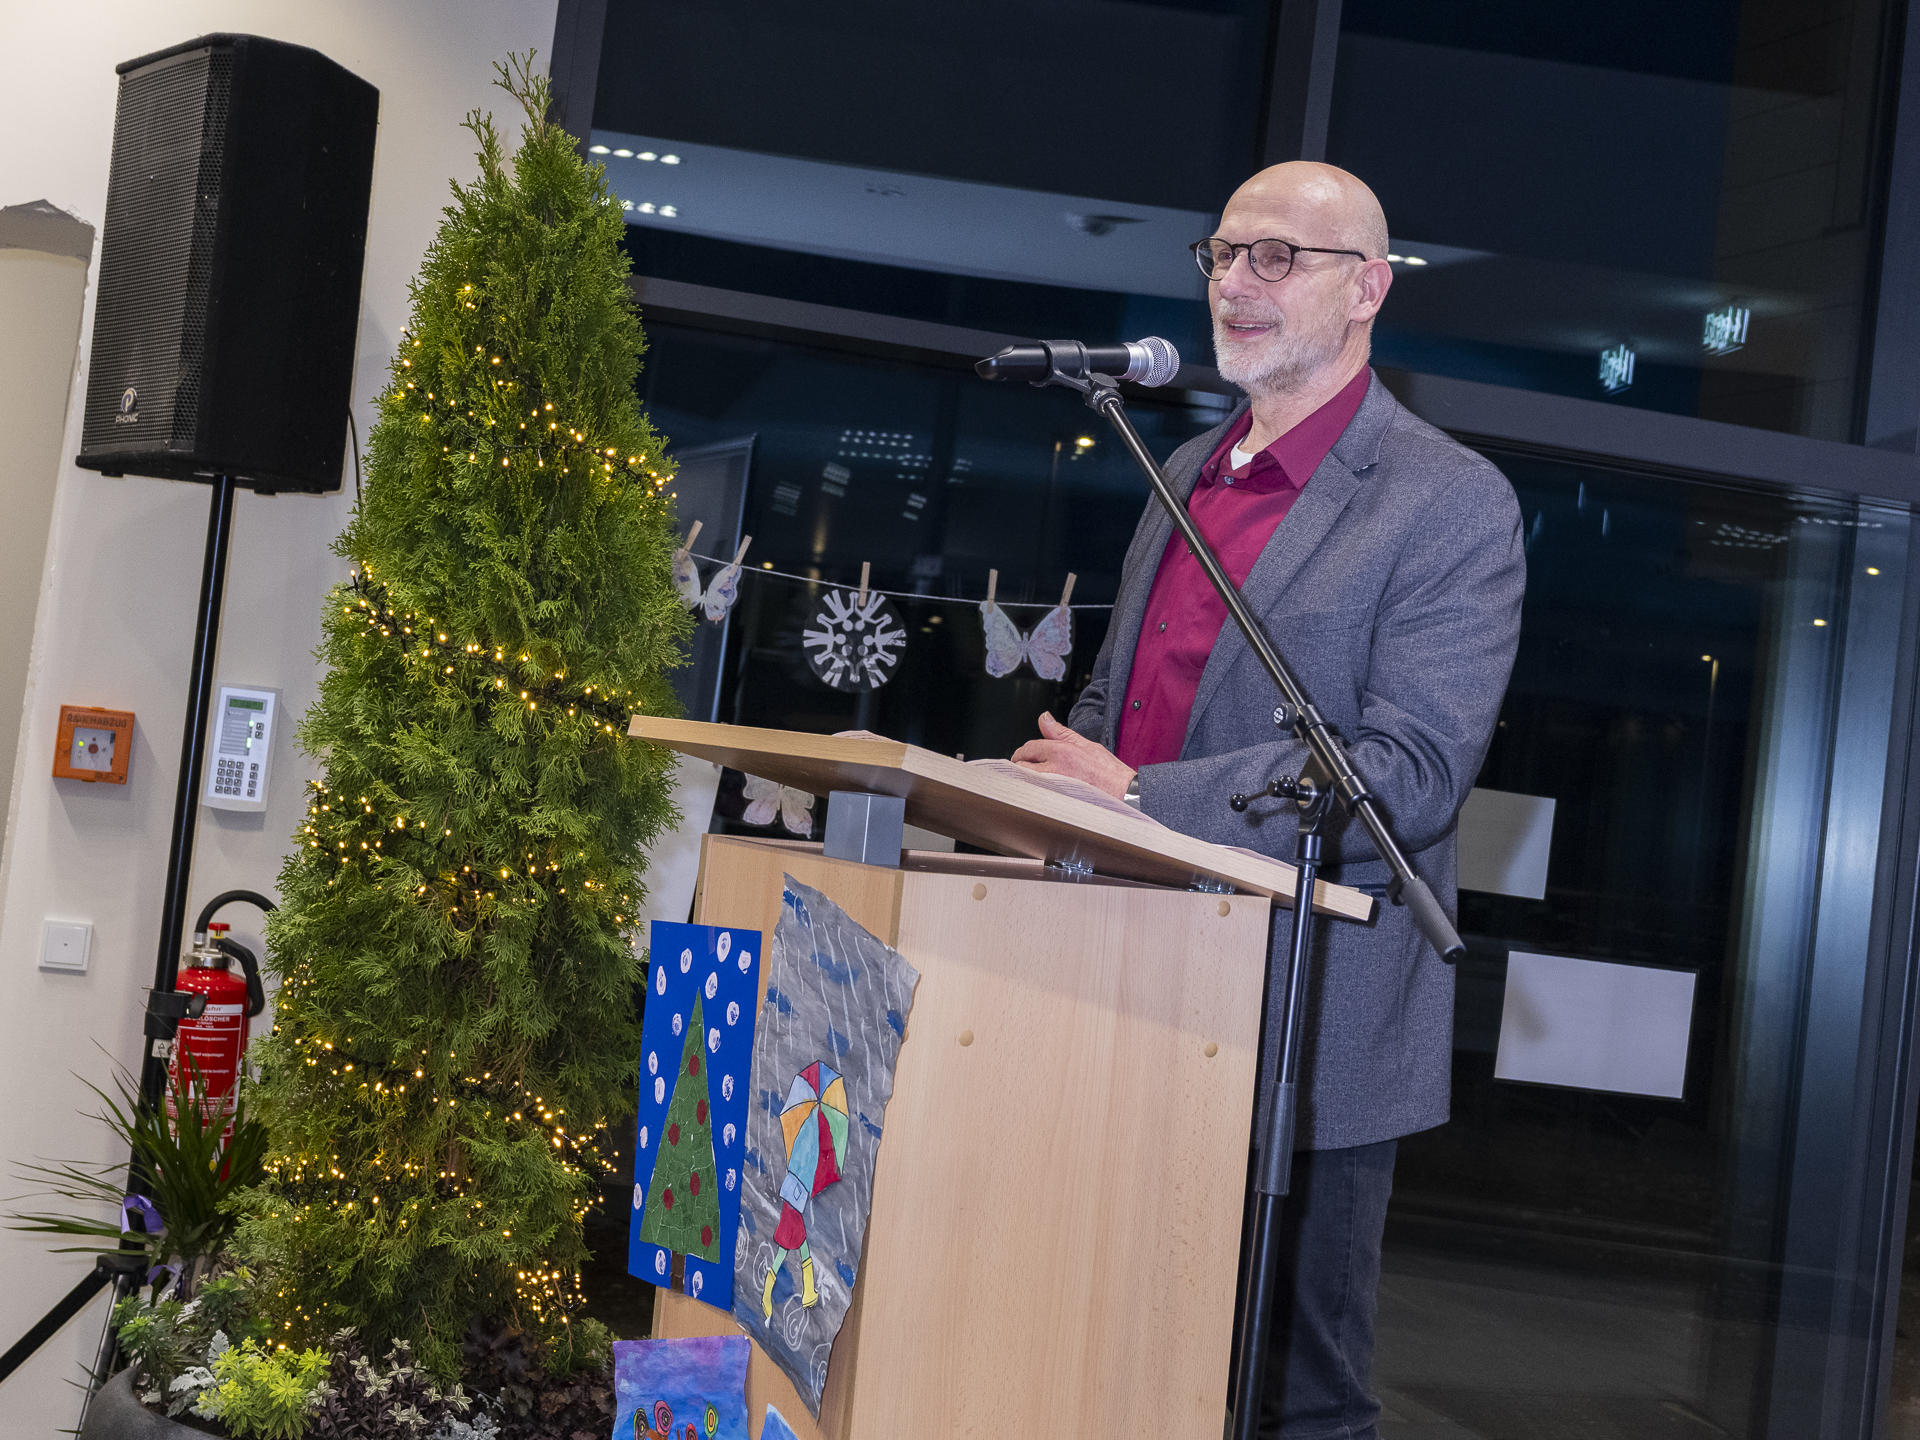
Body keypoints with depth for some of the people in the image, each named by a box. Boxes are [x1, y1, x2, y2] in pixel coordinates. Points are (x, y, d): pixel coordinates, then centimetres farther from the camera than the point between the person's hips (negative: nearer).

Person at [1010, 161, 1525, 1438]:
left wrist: (1144, 800, -22)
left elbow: (1409, 774, -19)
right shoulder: (1187, 473, 14)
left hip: (1307, 1033, -7)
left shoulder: (1453, 504, -9)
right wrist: (1057, 778, 2)